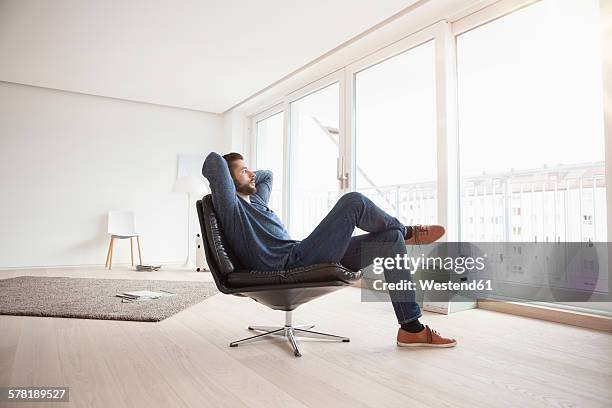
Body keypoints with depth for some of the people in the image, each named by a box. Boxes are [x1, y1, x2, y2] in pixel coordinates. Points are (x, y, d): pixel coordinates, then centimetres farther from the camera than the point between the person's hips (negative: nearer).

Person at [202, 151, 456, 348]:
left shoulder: (256, 200, 27)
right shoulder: (230, 206, -2)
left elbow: (266, 173, 44)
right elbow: (215, 161, -14)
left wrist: (244, 180, 32)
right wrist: (221, 178, 5)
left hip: (301, 258, 10)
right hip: (291, 266, -10)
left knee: (390, 238, 0)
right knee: (353, 201, -19)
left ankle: (411, 329, -1)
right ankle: (406, 233, 11)